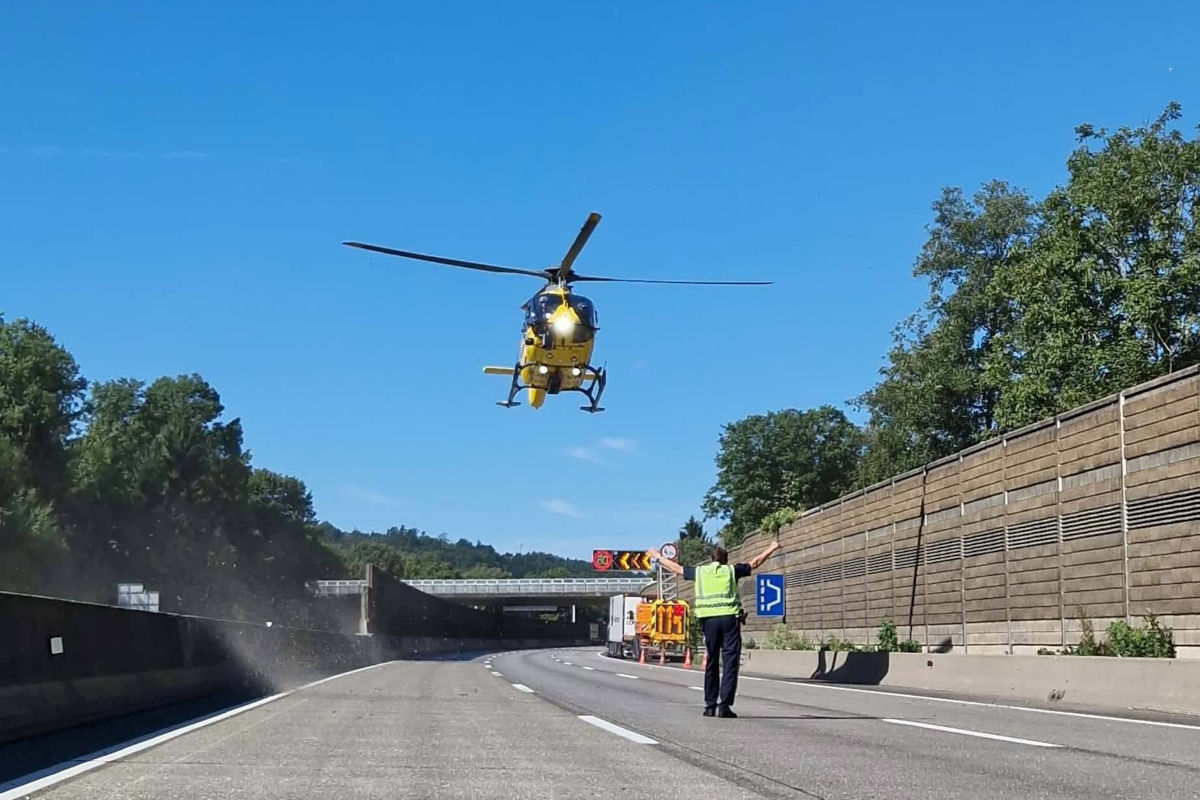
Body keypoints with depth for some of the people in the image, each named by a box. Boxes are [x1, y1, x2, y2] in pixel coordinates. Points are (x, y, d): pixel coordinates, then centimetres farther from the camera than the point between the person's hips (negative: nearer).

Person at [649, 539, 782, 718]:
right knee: (730, 662, -4)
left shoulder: (700, 572, 14)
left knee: (711, 663, 11)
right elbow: (755, 562, 19)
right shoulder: (731, 570, 10)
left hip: (709, 620, 2)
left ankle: (710, 705, 14)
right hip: (730, 618, -2)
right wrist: (771, 549, 34)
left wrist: (658, 557, 41)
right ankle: (725, 705, -13)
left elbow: (676, 568, 26)